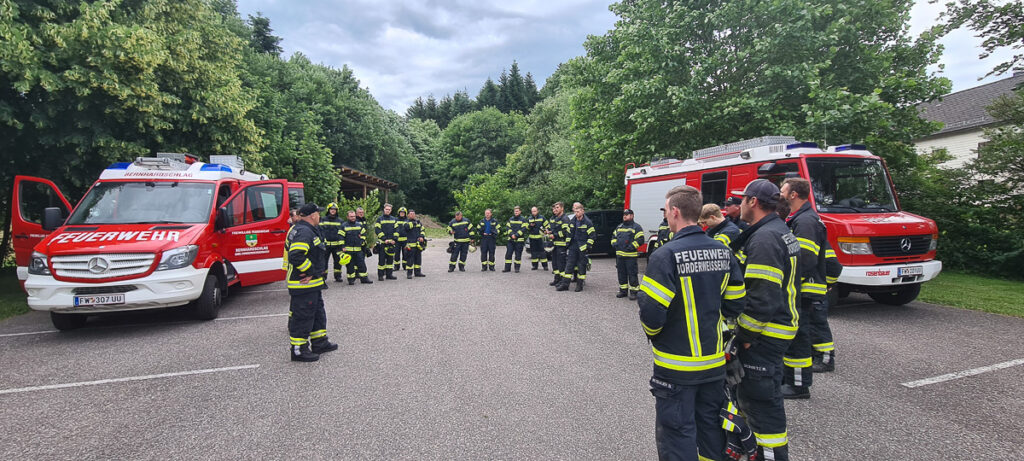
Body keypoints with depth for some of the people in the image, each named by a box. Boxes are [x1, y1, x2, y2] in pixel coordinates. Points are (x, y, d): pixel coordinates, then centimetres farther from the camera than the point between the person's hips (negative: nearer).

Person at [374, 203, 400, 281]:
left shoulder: (394, 220, 14)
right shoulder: (379, 219, 2)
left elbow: (396, 230, 9)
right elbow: (378, 230, -6)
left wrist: (394, 240, -5)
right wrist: (384, 239, -15)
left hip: (392, 243, 4)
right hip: (382, 243, -4)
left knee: (390, 259, 7)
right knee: (381, 259, -4)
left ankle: (389, 274, 15)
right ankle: (380, 275, 1)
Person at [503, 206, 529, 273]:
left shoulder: (523, 220, 0)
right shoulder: (510, 219, 13)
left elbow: (524, 229, -9)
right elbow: (507, 227, 6)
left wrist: (516, 235, -16)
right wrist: (511, 234, -11)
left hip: (519, 240, -4)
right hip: (511, 240, 4)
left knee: (518, 255, 1)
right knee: (508, 254, 1)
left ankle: (517, 268, 11)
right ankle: (507, 268, 7)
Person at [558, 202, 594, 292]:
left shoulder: (587, 222, -8)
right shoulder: (572, 221, 9)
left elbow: (591, 236, -7)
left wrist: (588, 247, -12)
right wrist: (567, 243, 14)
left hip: (582, 248, -5)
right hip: (573, 247, 5)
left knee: (581, 266, 2)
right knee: (569, 265, 4)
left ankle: (580, 285, 12)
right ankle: (565, 284, 7)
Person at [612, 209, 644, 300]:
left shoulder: (636, 227, -3)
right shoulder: (619, 227, 18)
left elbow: (640, 240, -11)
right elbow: (614, 237, 27)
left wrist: (631, 247, -18)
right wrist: (614, 243, 8)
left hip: (630, 255, -7)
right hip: (619, 255, 7)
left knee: (632, 274, -4)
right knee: (621, 273, 12)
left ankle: (634, 292, 3)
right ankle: (623, 290, 22)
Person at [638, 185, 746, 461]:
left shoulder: (665, 256, -20)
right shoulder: (723, 253, -1)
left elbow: (651, 312, -22)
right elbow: (735, 305, 6)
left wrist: (653, 334, -1)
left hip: (677, 365, -6)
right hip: (714, 361, 6)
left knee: (677, 432, 8)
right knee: (711, 426, 22)